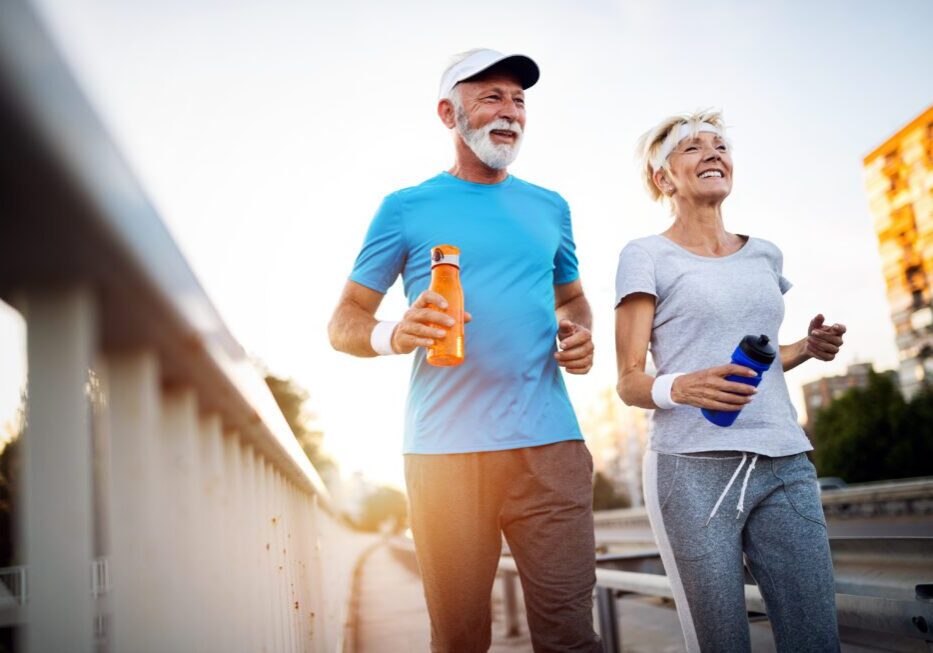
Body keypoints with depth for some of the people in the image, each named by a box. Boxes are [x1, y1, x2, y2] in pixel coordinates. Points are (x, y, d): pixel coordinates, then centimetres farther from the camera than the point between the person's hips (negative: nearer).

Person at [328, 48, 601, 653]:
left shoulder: (550, 208, 16)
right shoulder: (408, 208, 6)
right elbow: (343, 323, 6)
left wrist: (580, 333, 4)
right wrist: (393, 336, -17)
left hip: (549, 445, 3)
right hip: (445, 450, -2)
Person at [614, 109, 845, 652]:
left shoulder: (765, 255, 18)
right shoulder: (647, 256, 1)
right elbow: (629, 381, -2)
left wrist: (807, 349, 8)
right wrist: (679, 388, -24)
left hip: (785, 464, 5)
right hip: (695, 469, -5)